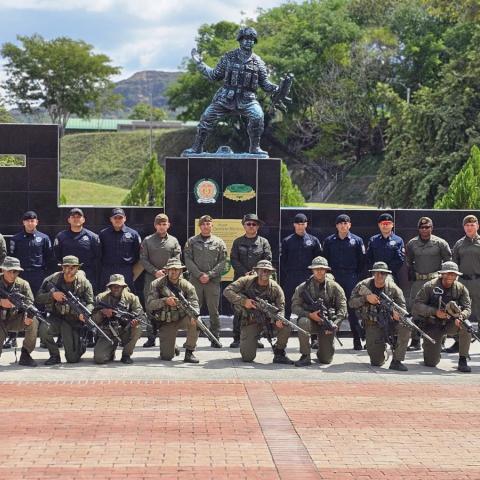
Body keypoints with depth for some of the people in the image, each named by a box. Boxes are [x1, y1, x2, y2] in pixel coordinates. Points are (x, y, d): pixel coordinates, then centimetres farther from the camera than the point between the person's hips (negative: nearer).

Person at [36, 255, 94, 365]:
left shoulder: (84, 283, -5)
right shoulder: (53, 280, -4)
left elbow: (90, 303, -4)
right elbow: (38, 298, -4)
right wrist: (52, 295, -23)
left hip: (73, 320, -1)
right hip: (56, 318, 1)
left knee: (73, 359, -8)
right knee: (44, 329, -34)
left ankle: (81, 346, 31)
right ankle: (54, 355, -6)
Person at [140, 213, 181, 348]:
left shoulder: (173, 241, 9)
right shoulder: (147, 241, 7)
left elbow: (177, 261, 4)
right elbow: (143, 259, 2)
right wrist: (155, 271, -9)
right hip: (151, 279, 0)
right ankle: (151, 337, 6)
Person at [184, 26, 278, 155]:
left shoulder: (258, 62, 3)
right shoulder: (229, 57, 3)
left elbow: (264, 84, 8)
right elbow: (214, 76, 10)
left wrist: (277, 88, -10)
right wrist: (199, 63, 7)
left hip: (246, 99, -1)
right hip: (225, 97, 1)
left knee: (257, 116, -27)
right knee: (207, 117, -5)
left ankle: (255, 147, -11)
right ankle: (197, 147, 12)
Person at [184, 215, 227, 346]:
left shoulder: (219, 242, 8)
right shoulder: (191, 241, 8)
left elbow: (222, 262, 1)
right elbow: (188, 260, 1)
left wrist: (210, 275, -10)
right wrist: (199, 274, -10)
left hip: (213, 281, 0)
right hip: (195, 281, 0)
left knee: (214, 311, 2)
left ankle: (215, 338, 8)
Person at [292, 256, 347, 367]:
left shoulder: (334, 287, -2)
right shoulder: (303, 287, -3)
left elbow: (342, 308, -2)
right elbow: (295, 306, -5)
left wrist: (334, 325, -15)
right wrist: (310, 314, -21)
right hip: (311, 320, 0)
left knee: (326, 359, -6)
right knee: (303, 322, -37)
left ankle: (321, 351, 35)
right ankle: (305, 356, -22)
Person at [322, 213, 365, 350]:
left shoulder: (357, 240, 5)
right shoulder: (329, 241, 9)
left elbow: (362, 260, 6)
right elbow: (325, 259, 11)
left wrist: (357, 276, 0)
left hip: (351, 278, -1)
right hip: (334, 277, 2)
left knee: (353, 309, -4)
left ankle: (357, 340, -1)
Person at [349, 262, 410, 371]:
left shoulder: (393, 288, -3)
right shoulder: (363, 285, -4)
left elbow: (402, 306, 1)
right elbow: (351, 302, -4)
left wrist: (397, 312, -23)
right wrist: (366, 298, -21)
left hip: (389, 321, 1)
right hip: (372, 325, -1)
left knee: (405, 326, -33)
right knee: (377, 362, -13)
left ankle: (396, 361, -18)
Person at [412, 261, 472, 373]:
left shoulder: (461, 288, -4)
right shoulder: (429, 286, -11)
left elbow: (467, 308, -9)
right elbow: (417, 305, -13)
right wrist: (435, 311, -27)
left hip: (451, 323, 2)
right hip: (432, 325, -2)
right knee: (431, 362, -12)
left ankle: (462, 361, -18)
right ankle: (431, 348, 27)